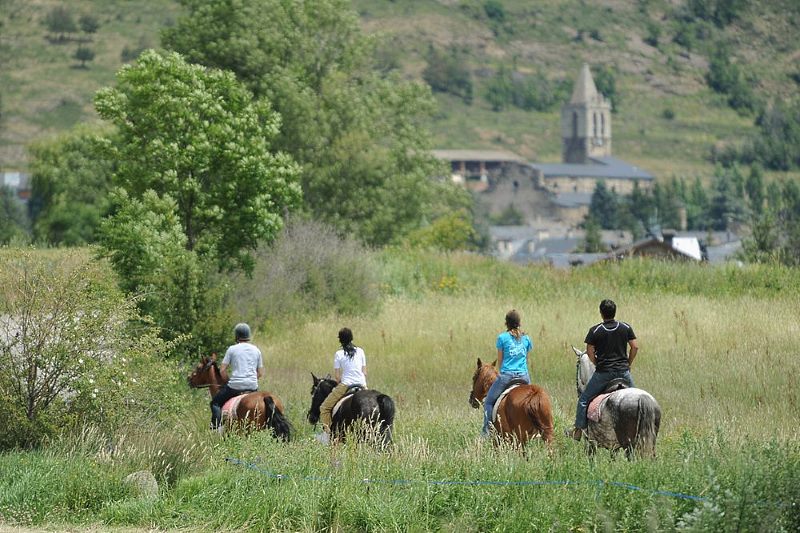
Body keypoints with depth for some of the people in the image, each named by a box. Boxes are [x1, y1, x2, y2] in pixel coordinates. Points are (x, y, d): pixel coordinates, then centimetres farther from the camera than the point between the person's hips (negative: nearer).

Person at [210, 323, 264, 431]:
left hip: (235, 385, -4)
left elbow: (222, 370, -3)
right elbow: (260, 373, 12)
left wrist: (228, 381, 12)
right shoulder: (256, 350, 10)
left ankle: (216, 427, -5)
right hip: (253, 386, 4)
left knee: (215, 403, 13)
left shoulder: (232, 349, -1)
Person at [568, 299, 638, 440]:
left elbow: (590, 352, -5)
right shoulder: (626, 328, 1)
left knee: (584, 399, 11)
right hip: (623, 371, 2)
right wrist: (628, 364, 12)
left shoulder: (595, 331, -5)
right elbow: (635, 347, 1)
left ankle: (579, 428, 9)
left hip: (603, 373, -2)